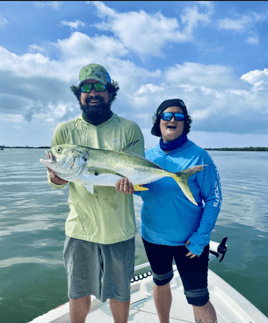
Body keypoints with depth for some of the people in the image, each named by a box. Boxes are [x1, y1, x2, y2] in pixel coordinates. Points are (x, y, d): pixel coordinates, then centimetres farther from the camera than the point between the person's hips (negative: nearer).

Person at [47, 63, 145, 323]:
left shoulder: (129, 129, -2)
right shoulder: (65, 131, 0)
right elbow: (54, 179, 3)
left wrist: (131, 182, -26)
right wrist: (55, 179, -21)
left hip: (120, 229, 0)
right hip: (80, 227, 1)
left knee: (120, 291, 18)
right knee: (78, 291, 18)